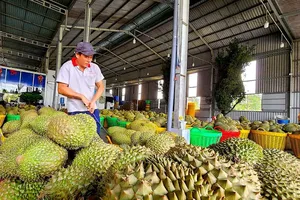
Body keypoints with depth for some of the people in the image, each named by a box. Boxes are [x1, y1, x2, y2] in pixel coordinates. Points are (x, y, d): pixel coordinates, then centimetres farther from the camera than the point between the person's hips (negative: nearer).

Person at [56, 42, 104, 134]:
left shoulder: (95, 67, 4)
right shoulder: (67, 67, -7)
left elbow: (101, 87, 7)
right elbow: (61, 89, -10)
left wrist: (93, 101, -8)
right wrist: (81, 97, -14)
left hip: (92, 109, 4)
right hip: (75, 111, -3)